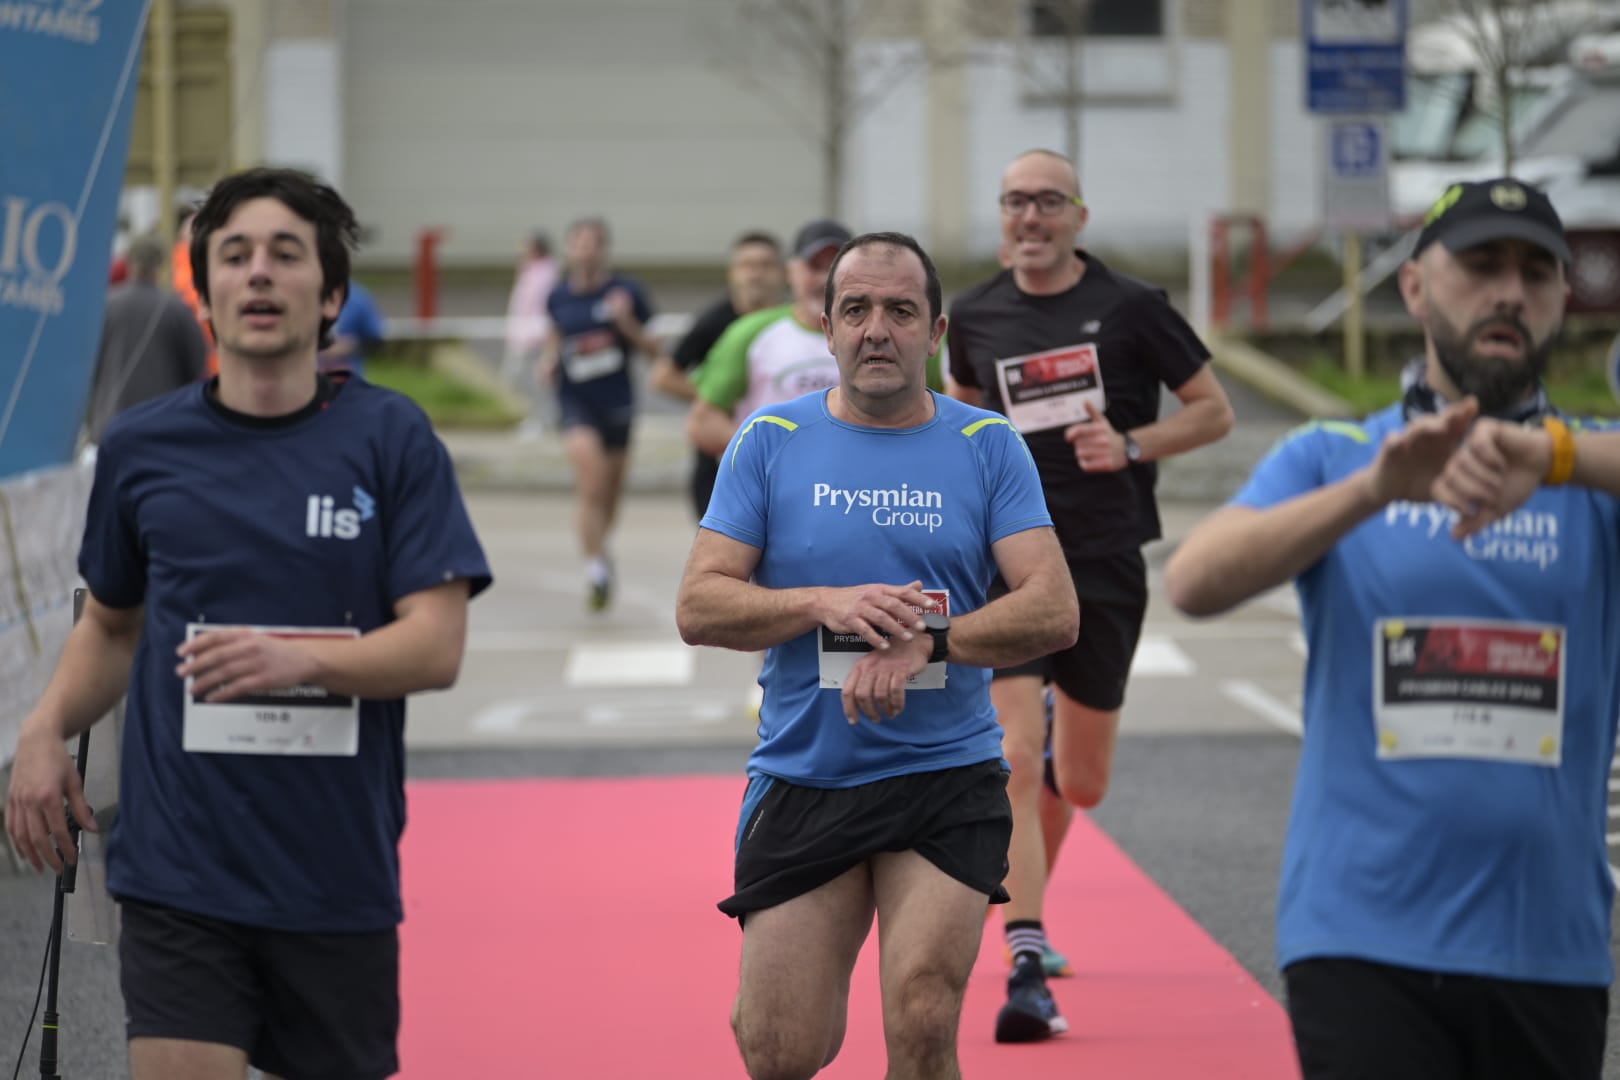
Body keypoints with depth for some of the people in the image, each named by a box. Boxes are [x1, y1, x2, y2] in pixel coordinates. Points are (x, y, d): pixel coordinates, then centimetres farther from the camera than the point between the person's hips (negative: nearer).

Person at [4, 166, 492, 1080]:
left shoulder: (391, 438, -1)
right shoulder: (142, 447, 5)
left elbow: (437, 646, -8)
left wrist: (299, 660, -25)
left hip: (340, 876, 0)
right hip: (179, 875, 0)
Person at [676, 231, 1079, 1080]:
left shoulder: (987, 445, 3)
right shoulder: (770, 441, 4)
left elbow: (1054, 611, -6)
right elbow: (698, 607, -1)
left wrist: (926, 641, -19)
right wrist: (826, 604, -16)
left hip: (947, 778, -1)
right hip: (802, 779, 1)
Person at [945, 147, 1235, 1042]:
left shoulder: (1129, 307, -3)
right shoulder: (974, 317, 4)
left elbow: (1214, 410, 2)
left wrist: (1131, 447, -13)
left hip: (1105, 564, 0)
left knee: (1082, 785, 10)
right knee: (1014, 763, -17)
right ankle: (1026, 967, -17)